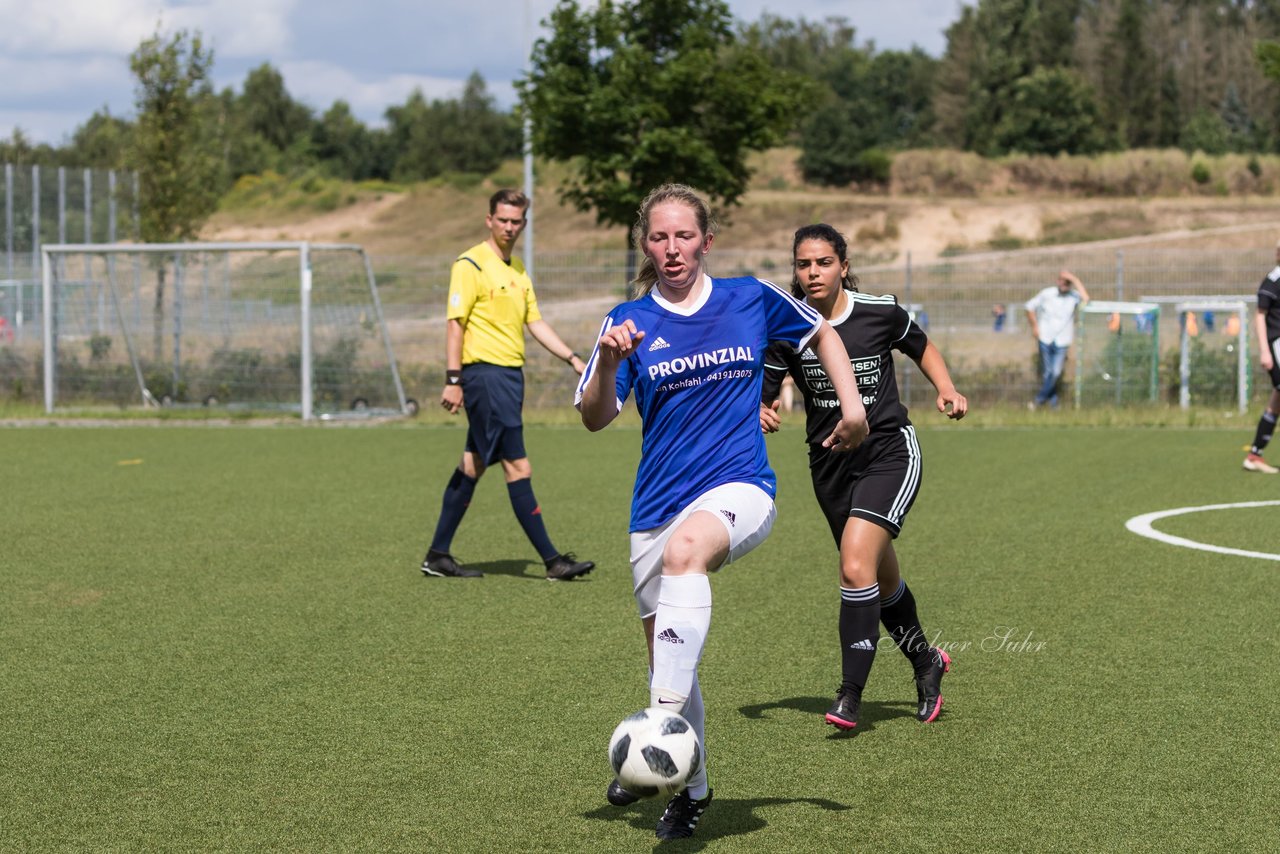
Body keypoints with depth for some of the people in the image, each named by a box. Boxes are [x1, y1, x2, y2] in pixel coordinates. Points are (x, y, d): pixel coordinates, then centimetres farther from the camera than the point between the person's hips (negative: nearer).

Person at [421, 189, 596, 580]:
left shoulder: (518, 270, 16)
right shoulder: (471, 265, -9)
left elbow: (536, 323, 18)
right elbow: (455, 323, -12)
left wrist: (574, 359, 10)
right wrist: (453, 380, -17)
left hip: (510, 374, 9)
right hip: (485, 372, -9)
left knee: (473, 464, 12)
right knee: (517, 467, -8)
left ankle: (438, 555, 18)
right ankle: (552, 560, -7)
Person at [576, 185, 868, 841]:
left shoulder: (751, 299, 3)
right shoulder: (629, 322, 2)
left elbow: (821, 332, 21)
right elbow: (595, 419, -4)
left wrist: (851, 402, 10)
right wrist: (608, 363, -22)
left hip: (739, 488, -3)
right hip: (657, 507, 3)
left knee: (684, 551, -37)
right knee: (666, 659, 8)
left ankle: (666, 725, -40)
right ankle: (688, 787, 31)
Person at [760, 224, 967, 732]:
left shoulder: (881, 312, -8)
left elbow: (920, 346, 13)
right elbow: (760, 393, -4)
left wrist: (946, 388, -2)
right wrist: (761, 414, -27)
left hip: (890, 454, -3)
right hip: (830, 465, 3)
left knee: (856, 566, -22)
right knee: (881, 579, 16)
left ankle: (850, 695, -16)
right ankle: (925, 662, 43)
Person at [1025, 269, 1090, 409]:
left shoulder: (1073, 296, -5)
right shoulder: (1047, 294, -2)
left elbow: (1085, 299, -28)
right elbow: (1030, 306, 9)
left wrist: (1075, 280, -23)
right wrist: (1034, 326, 0)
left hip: (1062, 341, -1)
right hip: (1045, 339, 1)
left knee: (1056, 372, -9)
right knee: (1046, 372, 7)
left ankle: (1040, 399, 8)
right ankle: (1053, 400, 23)